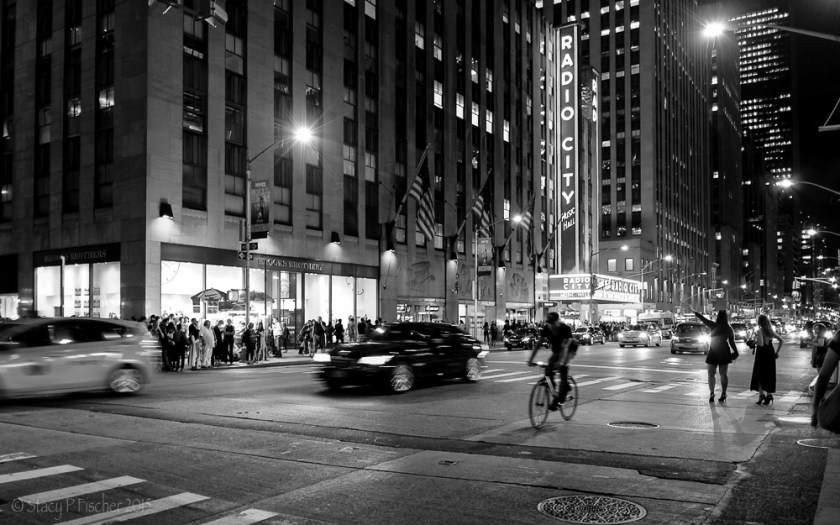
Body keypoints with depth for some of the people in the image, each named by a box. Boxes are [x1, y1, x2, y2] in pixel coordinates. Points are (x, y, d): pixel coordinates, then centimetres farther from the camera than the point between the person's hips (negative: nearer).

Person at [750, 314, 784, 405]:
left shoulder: (759, 331, -13)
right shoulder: (771, 331, 5)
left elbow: (760, 344, -24)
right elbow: (781, 340, 10)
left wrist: (754, 341, -5)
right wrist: (777, 352, 12)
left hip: (761, 354, -6)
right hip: (770, 354, 6)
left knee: (759, 375, 3)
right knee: (769, 375, 12)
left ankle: (761, 394, -5)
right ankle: (768, 395, 14)